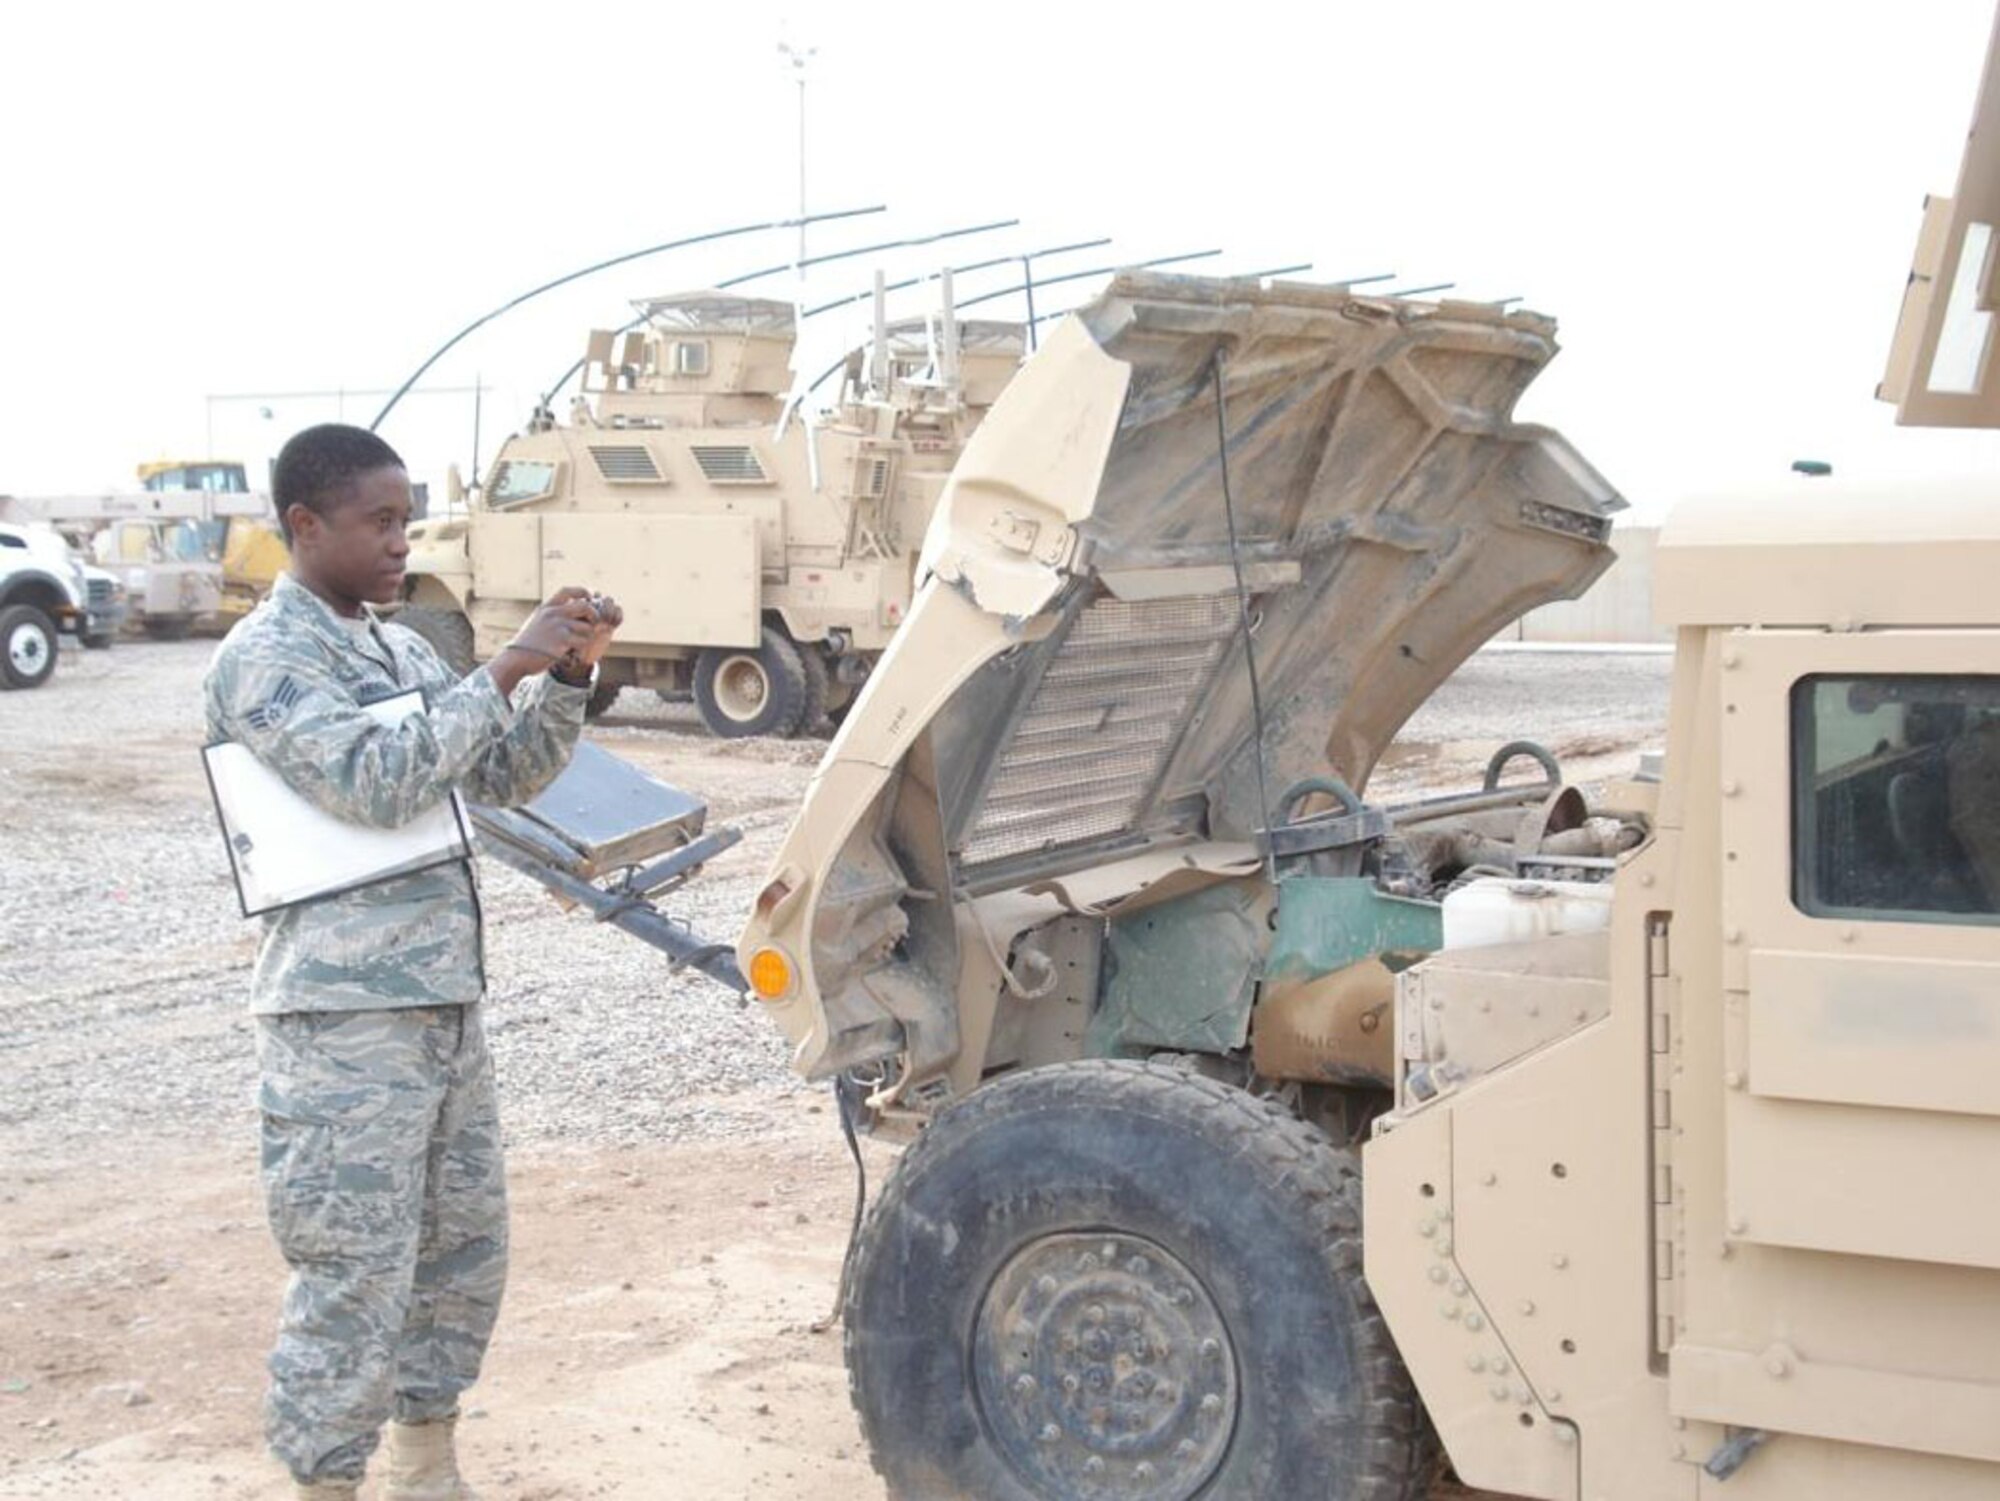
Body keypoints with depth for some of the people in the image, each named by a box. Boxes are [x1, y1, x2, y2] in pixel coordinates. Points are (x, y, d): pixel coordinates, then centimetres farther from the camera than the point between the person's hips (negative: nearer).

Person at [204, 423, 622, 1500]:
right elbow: (376, 781, -25)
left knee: (465, 1248, 17)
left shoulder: (401, 648, 13)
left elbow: (505, 779, 14)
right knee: (355, 1283, -4)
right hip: (343, 1023, -9)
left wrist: (568, 674, -1)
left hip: (445, 1005, 9)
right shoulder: (264, 658, -12)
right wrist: (506, 668, -23)